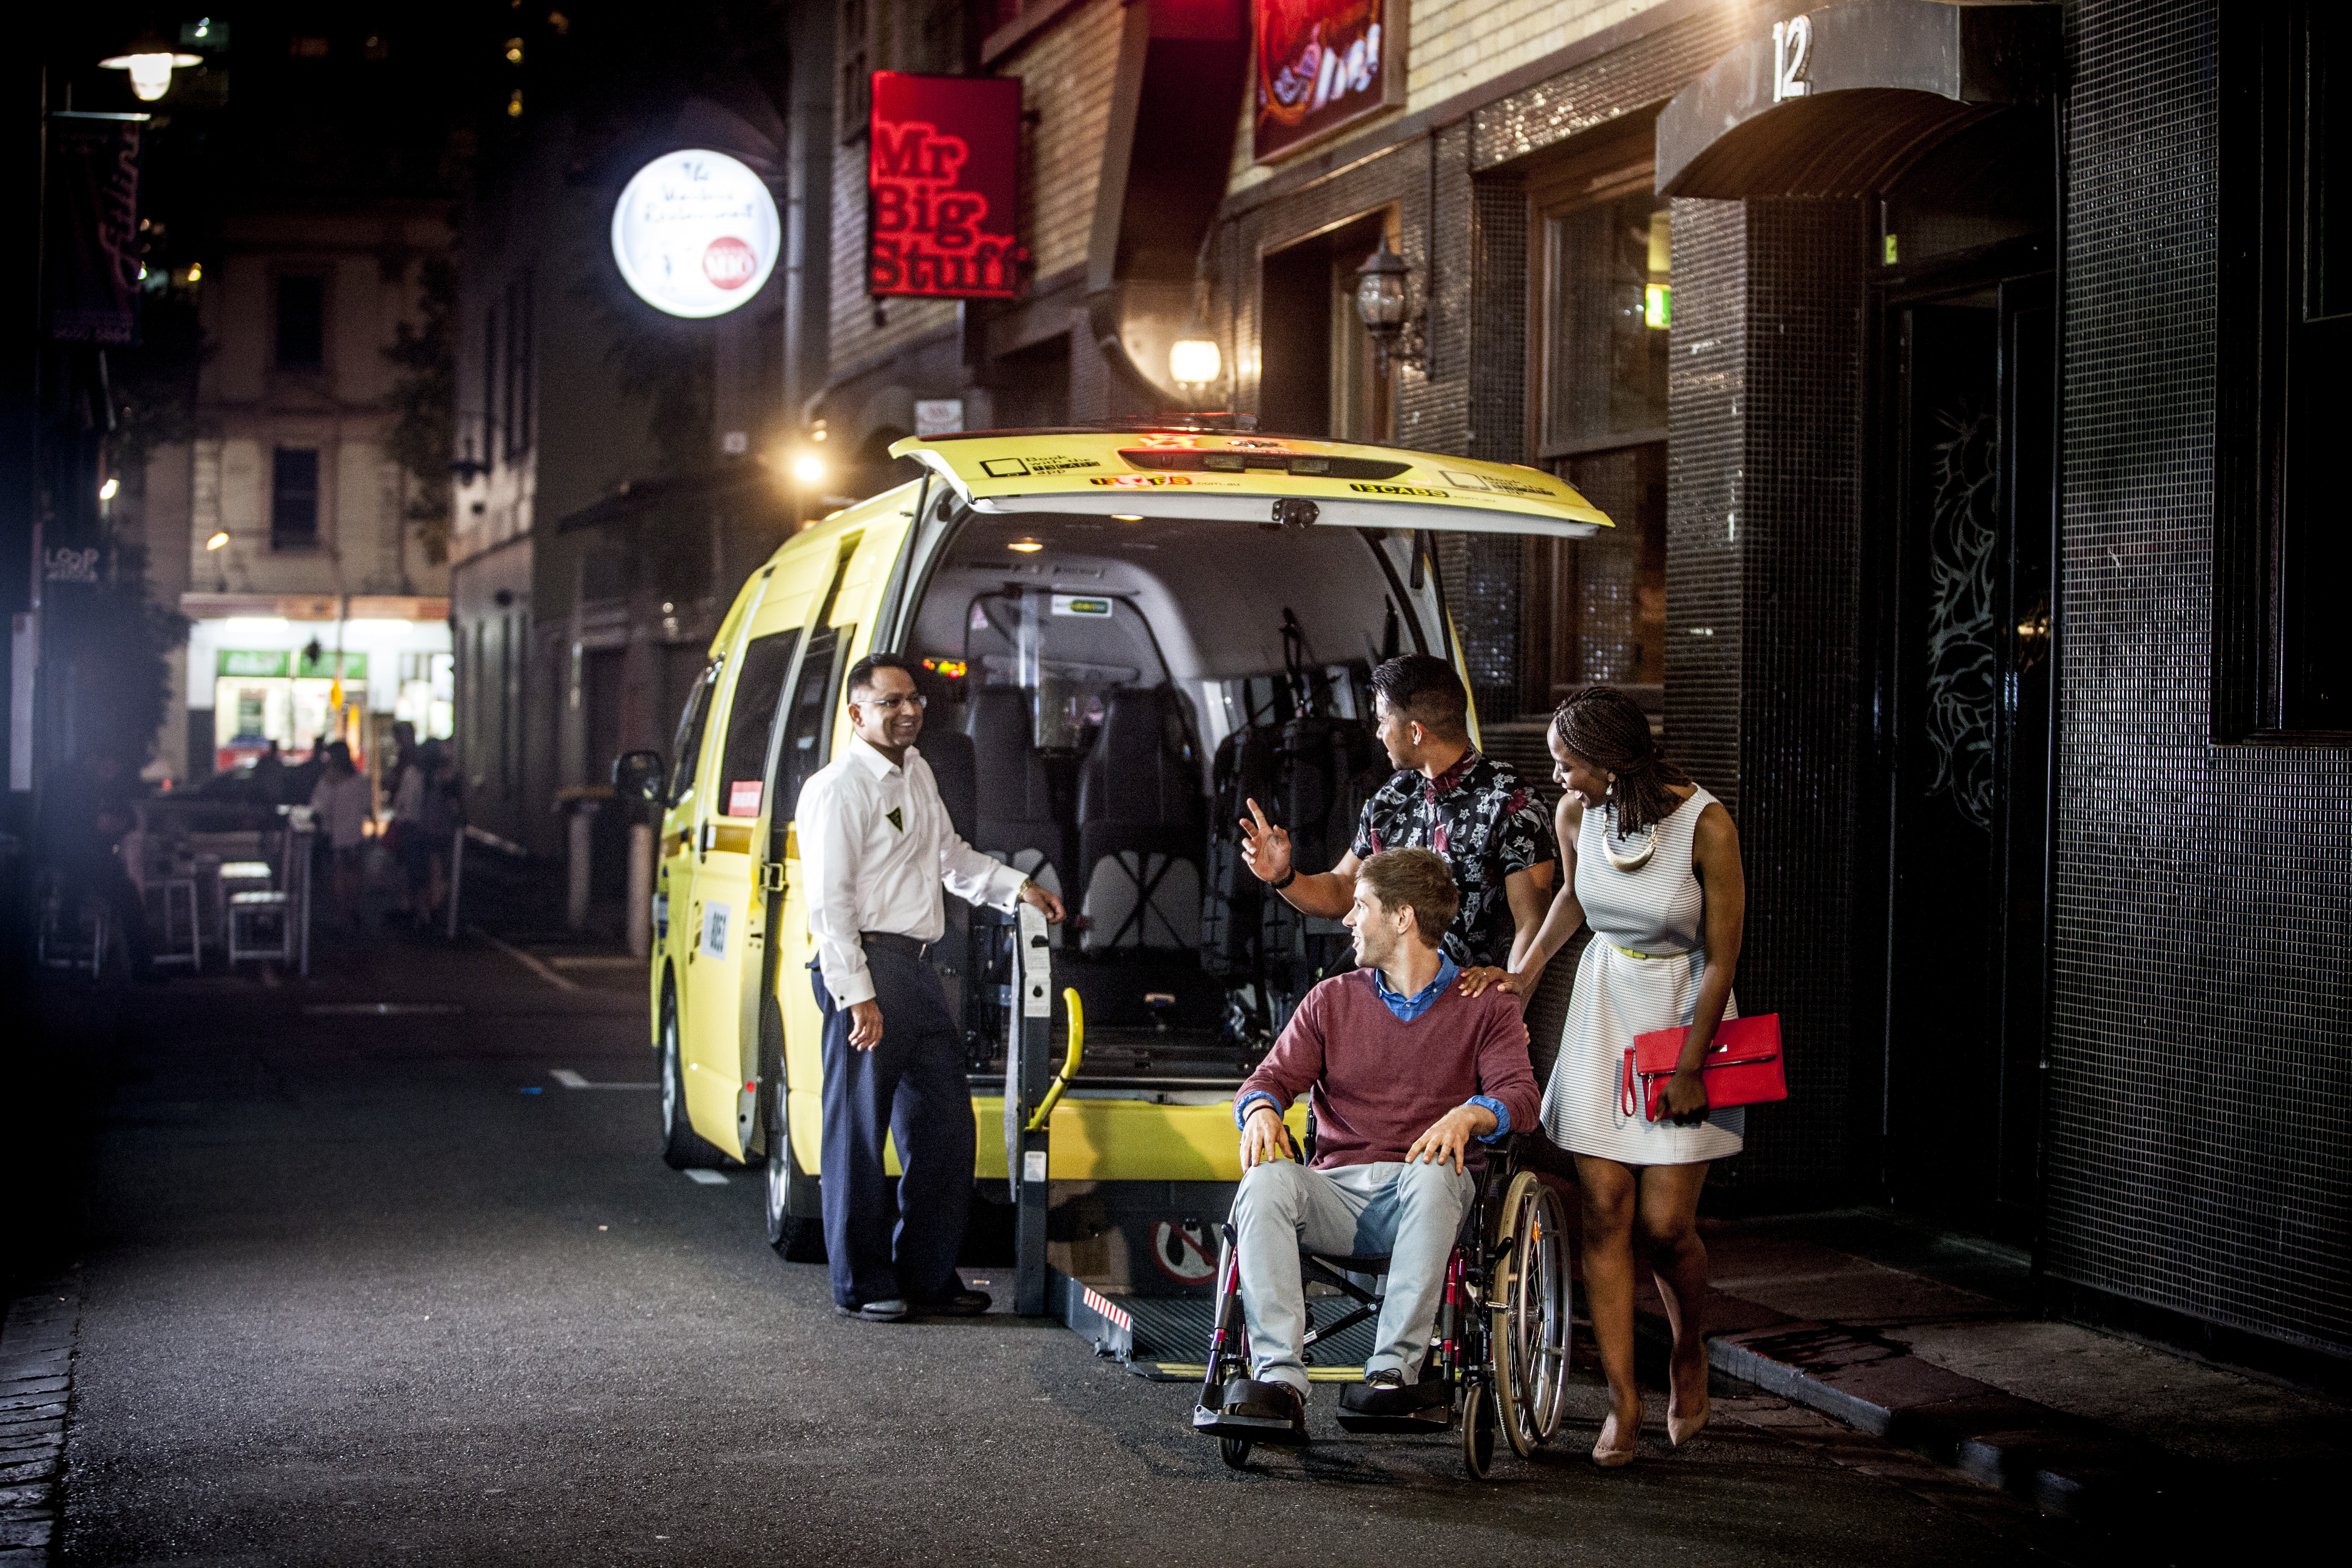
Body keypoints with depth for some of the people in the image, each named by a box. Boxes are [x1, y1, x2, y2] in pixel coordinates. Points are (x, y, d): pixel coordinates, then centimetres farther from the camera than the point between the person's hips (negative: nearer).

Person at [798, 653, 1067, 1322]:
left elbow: (950, 856, 33)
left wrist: (1017, 886, 22)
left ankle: (927, 1274, 20)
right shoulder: (840, 788, -11)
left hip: (917, 967, 9)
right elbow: (829, 899, -16)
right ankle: (860, 1286, 7)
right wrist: (856, 993, -20)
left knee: (946, 1125, 10)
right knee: (859, 1133, -2)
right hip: (865, 969, -9)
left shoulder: (917, 773, 17)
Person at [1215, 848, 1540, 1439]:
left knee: (1432, 1175, -38)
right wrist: (1261, 1108, -14)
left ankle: (1395, 1369, -35)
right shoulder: (1332, 1001, 20)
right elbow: (1274, 1075, 12)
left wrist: (1468, 1115, -26)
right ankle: (1280, 1379, -39)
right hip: (1338, 1190, 2)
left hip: (1424, 1198, -2)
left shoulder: (1485, 1007, 11)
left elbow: (1519, 1093, -3)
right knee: (1266, 1183, -31)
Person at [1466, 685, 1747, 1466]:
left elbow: (1722, 957, -14)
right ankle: (1623, 1396, 7)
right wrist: (1527, 971, 9)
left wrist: (1688, 1068, -11)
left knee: (1665, 1223, -6)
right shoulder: (1577, 813, -7)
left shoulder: (1706, 824, -21)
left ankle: (1689, 1350, 25)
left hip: (1687, 1012, -4)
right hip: (1605, 1001, 4)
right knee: (1604, 1211, -3)